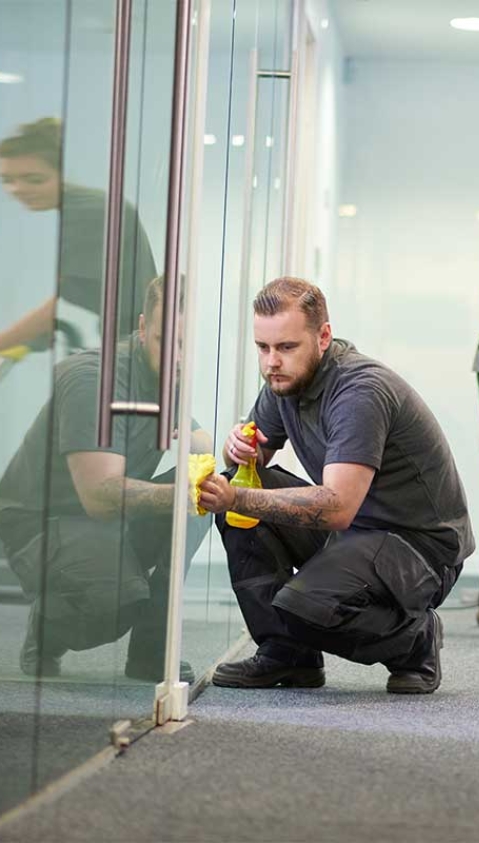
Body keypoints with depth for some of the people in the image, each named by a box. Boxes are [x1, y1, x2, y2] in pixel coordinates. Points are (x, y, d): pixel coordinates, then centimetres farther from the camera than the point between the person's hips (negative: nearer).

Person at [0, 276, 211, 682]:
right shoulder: (95, 378, -24)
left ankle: (150, 651, -10)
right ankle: (46, 632, 1)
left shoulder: (166, 379, 4)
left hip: (114, 525, 8)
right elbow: (101, 495, -34)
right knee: (120, 599, -37)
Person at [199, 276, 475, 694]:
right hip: (351, 528, 9)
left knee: (304, 607, -32)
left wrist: (236, 499, -43)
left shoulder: (361, 391, -26)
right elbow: (254, 453, 12)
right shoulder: (286, 378, 1)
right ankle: (285, 653, -5)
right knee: (243, 489, -9)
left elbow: (336, 508, -36)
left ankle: (414, 636, -1)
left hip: (422, 546, -9)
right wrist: (237, 448, -14)